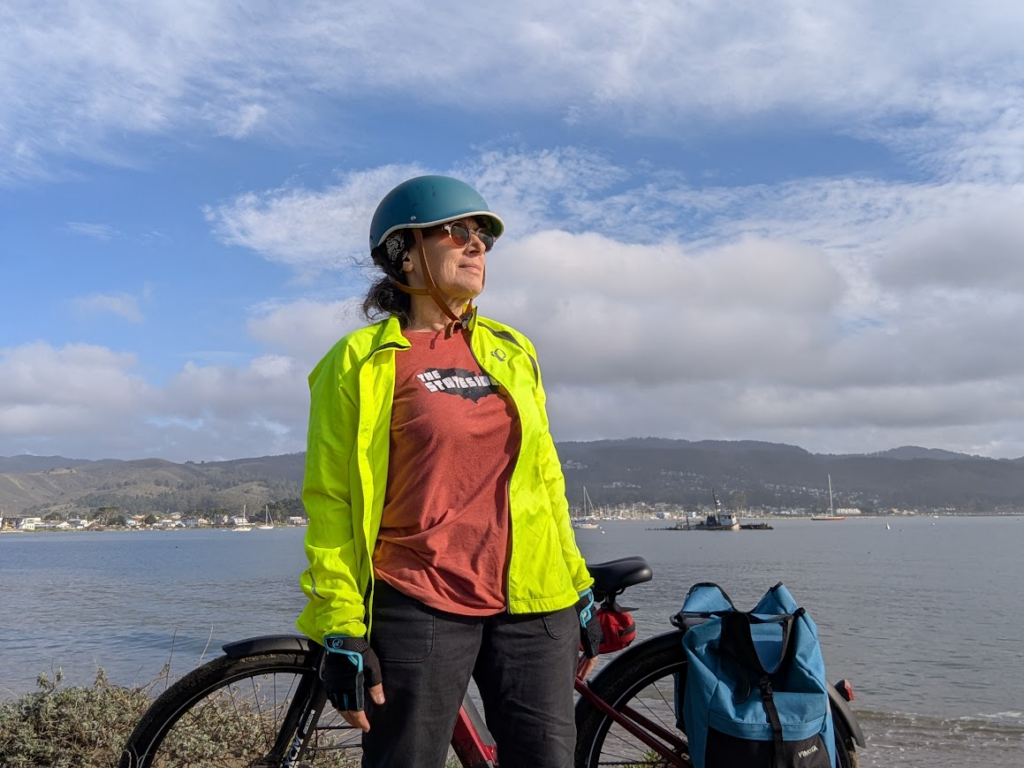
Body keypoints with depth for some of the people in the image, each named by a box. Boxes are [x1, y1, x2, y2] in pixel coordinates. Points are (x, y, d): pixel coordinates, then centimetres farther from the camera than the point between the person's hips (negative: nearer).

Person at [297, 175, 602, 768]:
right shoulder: (361, 362, -2)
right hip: (420, 609, -4)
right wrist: (342, 630, -8)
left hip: (532, 607, 4)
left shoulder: (512, 351, 12)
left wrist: (581, 592, 14)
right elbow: (331, 501, -3)